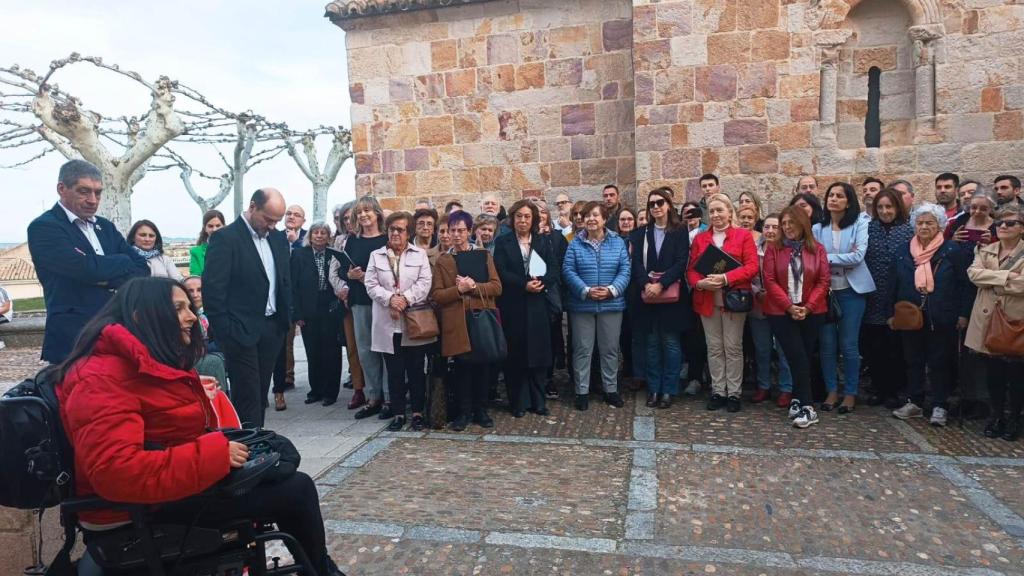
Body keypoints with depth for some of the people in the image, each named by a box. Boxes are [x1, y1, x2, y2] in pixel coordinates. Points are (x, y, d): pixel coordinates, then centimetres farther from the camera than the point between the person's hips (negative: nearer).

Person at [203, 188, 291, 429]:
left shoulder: (278, 238, 10)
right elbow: (212, 289, -12)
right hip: (242, 331, -6)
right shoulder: (225, 238, -10)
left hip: (273, 328, 6)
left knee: (260, 392, 12)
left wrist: (287, 318, 10)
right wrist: (225, 331, -13)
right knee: (247, 395, -2)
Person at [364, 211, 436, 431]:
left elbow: (425, 282, -3)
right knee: (394, 371, 5)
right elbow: (371, 285, 1)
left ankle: (417, 412, 14)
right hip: (388, 324, 1)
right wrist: (390, 299, -15)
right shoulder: (376, 255, 10)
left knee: (416, 370, 4)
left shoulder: (420, 254, 7)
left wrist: (405, 298, -16)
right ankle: (398, 413, 15)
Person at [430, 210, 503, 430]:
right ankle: (464, 411, 16)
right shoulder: (442, 260, 8)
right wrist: (458, 289, -14)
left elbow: (497, 287, 0)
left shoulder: (484, 255, 9)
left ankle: (481, 410, 20)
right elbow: (436, 294, 1)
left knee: (483, 366, 6)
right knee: (462, 367, 3)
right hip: (456, 322, -1)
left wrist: (473, 286, -14)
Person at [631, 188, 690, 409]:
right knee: (651, 343, 7)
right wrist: (646, 284, -16)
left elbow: (681, 262, -8)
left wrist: (661, 284, -18)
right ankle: (653, 389, 15)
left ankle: (668, 390, 10)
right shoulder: (642, 233, 11)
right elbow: (636, 263, 1)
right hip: (647, 294, 3)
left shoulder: (680, 231, 1)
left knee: (671, 343, 2)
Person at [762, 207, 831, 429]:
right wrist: (789, 306, -14)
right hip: (781, 313, -2)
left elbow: (824, 280, 0)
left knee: (804, 357, 6)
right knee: (798, 358, -7)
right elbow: (769, 281, -6)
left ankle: (797, 401, 20)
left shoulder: (817, 248, 4)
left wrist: (808, 307, -11)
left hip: (812, 313, 2)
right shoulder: (773, 248, 0)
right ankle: (807, 407, -3)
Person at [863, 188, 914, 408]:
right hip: (872, 299, 2)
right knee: (872, 346, 6)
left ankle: (892, 390, 18)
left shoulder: (908, 230, 1)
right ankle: (877, 388, 20)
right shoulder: (869, 228, 5)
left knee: (894, 347, 5)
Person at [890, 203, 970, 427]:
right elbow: (894, 285, 10)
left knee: (938, 361, 4)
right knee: (913, 360, 10)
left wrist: (963, 313, -8)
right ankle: (914, 402, 20)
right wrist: (891, 313, 7)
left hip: (940, 318, -3)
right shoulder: (905, 251, 7)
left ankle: (939, 406, 13)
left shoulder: (951, 251, -3)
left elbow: (963, 284, -4)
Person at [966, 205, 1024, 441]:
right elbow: (973, 273, -7)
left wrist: (991, 281, -8)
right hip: (988, 320, 3)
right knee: (993, 372, 11)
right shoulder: (985, 250, 10)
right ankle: (996, 415, 24)